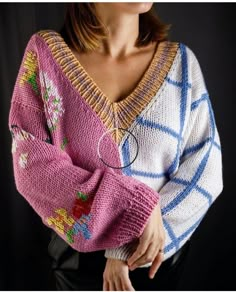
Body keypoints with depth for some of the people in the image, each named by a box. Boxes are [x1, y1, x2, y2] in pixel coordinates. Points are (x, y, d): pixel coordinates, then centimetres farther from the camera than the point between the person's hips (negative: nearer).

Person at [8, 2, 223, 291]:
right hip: (79, 254, -1)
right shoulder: (45, 51, -12)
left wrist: (128, 245, -20)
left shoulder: (180, 60, -8)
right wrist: (135, 208, -26)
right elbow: (31, 164, -16)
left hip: (161, 253, 2)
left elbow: (205, 166, -11)